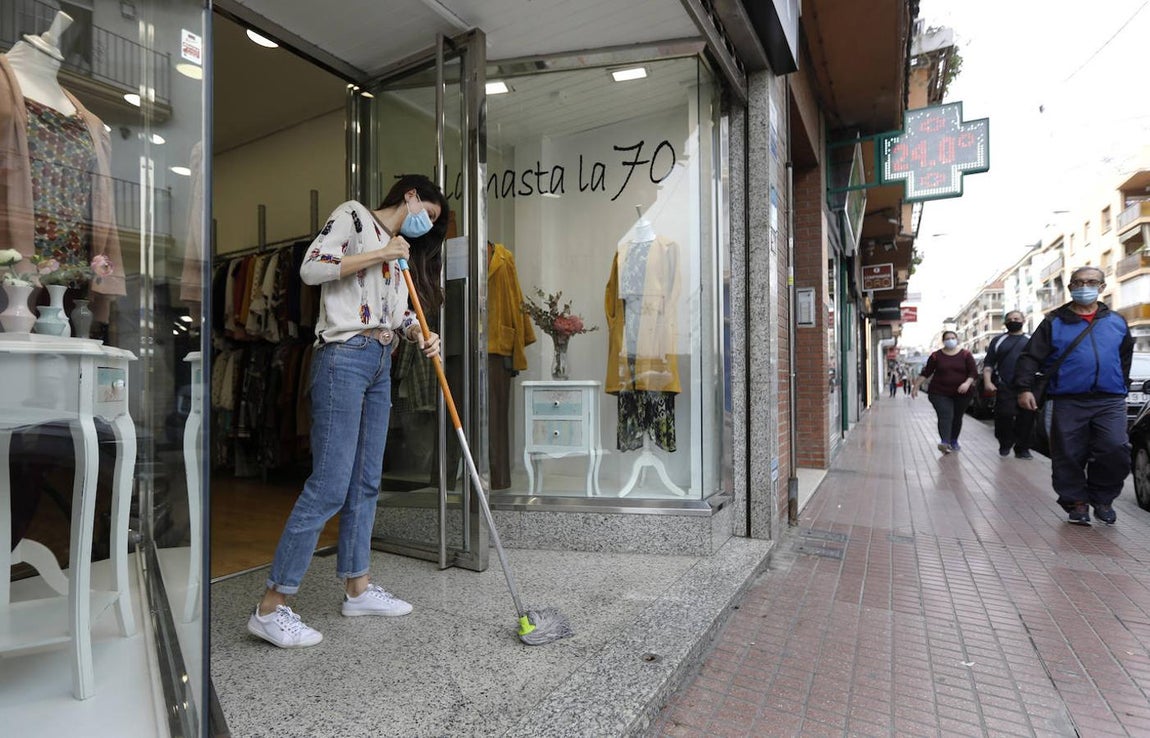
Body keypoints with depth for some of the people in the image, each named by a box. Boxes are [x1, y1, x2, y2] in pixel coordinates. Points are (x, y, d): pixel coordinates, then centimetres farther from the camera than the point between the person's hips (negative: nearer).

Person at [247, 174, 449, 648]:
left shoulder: (403, 252, 24)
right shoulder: (353, 217, 1)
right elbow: (310, 268, -13)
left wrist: (420, 335, -1)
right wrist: (380, 254, -10)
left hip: (380, 364, 9)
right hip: (344, 357, -9)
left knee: (366, 482, 11)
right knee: (329, 485, -11)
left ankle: (358, 588, 23)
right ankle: (270, 608, 0)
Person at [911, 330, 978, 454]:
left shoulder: (966, 354, 2)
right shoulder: (936, 356, 0)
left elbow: (973, 372, -2)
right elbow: (925, 373, 3)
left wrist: (967, 383, -20)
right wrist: (916, 386, 0)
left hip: (961, 393, 2)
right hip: (940, 393, -2)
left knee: (957, 418, 9)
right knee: (945, 416, -15)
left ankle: (954, 441, 24)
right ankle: (944, 442, -27)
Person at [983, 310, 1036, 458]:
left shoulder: (1032, 340, 16)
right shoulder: (998, 341, 14)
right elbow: (988, 364, 10)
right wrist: (987, 381, -4)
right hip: (1005, 387, -1)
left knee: (1026, 419, -1)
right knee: (1004, 416, -11)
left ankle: (1022, 448, 11)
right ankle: (1005, 444, 10)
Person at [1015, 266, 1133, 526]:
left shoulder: (1117, 322, 12)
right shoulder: (1054, 322, 4)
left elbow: (1125, 358, 24)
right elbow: (1031, 357, -2)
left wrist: (1121, 385, 22)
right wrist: (1024, 388, -13)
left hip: (1110, 401, 2)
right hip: (1068, 402, -1)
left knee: (1116, 451, -11)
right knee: (1069, 457, 1)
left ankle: (1102, 498, 12)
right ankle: (1077, 503, 17)